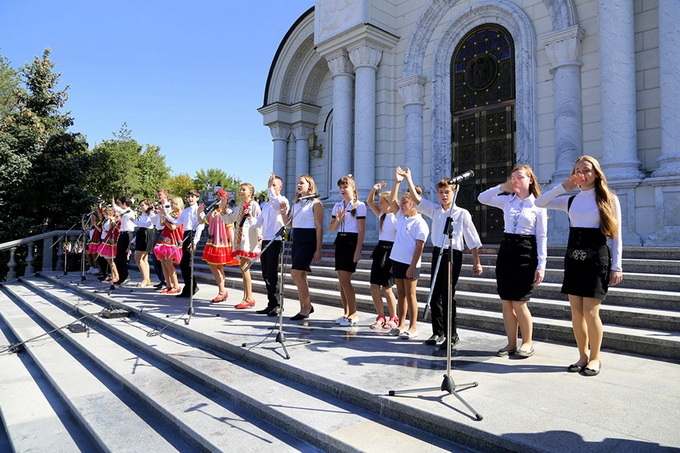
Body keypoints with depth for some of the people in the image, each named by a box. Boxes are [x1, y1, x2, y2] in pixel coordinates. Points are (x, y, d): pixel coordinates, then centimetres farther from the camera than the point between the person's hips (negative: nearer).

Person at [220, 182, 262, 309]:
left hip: (249, 238, -8)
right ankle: (248, 297, 12)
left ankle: (249, 298, -6)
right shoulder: (240, 207, 21)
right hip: (240, 239, 8)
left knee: (243, 267, -12)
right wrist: (224, 209, 12)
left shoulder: (254, 205, -3)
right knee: (244, 268, 7)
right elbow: (229, 219, 21)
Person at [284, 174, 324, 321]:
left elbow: (319, 227, -10)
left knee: (295, 273, -15)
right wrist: (283, 212, -1)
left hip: (308, 241, -7)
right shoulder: (296, 203, 15)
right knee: (300, 275, 9)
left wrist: (318, 250, -14)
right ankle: (306, 307, 20)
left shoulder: (315, 203, -6)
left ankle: (306, 307, -3)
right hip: (296, 240, 8)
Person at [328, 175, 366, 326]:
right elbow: (331, 228, 13)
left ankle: (353, 314, 0)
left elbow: (361, 230, -9)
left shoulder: (359, 205, -5)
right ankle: (346, 313, 15)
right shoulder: (337, 206, 13)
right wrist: (338, 220, -8)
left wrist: (358, 250, -16)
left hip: (352, 242, -6)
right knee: (341, 280, 6)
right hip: (340, 241, 7)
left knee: (344, 280, -11)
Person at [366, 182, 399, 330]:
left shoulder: (396, 218, -12)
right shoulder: (382, 216, 12)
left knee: (386, 288, 0)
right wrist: (373, 189, 1)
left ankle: (393, 318, 18)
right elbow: (370, 202, 19)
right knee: (374, 287, 5)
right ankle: (381, 317, 18)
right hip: (379, 251, 8)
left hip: (390, 252, -8)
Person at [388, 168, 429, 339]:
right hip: (397, 260, 7)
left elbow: (419, 246, -15)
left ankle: (413, 328, 9)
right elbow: (392, 200, 14)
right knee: (400, 293, 13)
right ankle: (401, 324, 22)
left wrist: (412, 267, -19)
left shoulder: (420, 223, -12)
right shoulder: (401, 217, 11)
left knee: (410, 295, 0)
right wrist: (397, 182, 7)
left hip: (410, 263, -7)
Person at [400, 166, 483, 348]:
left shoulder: (462, 213, -4)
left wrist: (476, 262, -3)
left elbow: (472, 239, -2)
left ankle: (452, 335, 8)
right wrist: (408, 178, -4)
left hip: (453, 255, -5)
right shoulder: (435, 210, 9)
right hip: (437, 253, 5)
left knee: (447, 295, -5)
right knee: (435, 294, 8)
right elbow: (417, 199, 2)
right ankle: (438, 332, 21)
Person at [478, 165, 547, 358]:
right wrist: (502, 187, -5)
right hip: (505, 250, 4)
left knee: (519, 302, -4)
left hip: (526, 252, -4)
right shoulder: (507, 200, 9)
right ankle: (511, 343, 19)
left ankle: (528, 342, 17)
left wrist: (541, 265, -8)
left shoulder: (538, 205, -1)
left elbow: (542, 237, -3)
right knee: (506, 302, 6)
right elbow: (482, 198, 3)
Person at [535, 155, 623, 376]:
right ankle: (583, 355, 20)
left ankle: (595, 358, 13)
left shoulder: (609, 200, -1)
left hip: (597, 259, -4)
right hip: (573, 258, 4)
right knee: (576, 312, 6)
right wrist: (563, 187, 1)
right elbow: (539, 203, 7)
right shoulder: (570, 200, 10)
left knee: (590, 312, -5)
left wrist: (616, 266, -7)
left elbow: (616, 236, -2)